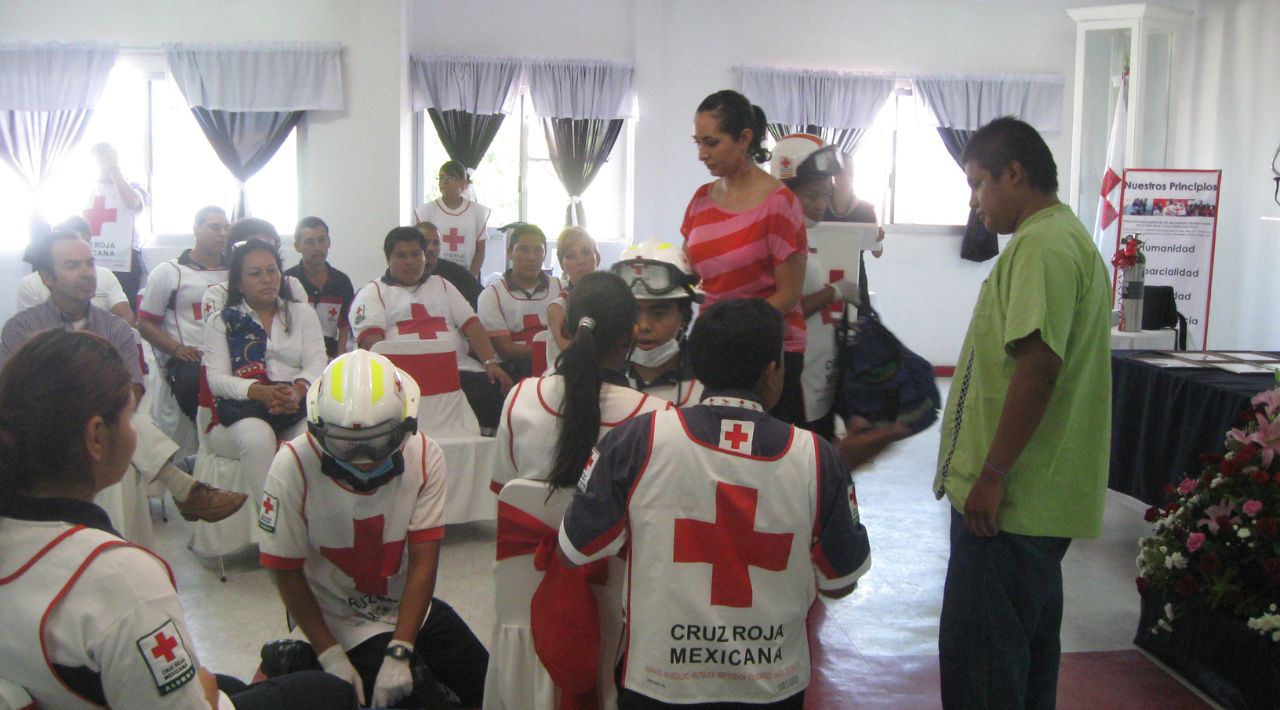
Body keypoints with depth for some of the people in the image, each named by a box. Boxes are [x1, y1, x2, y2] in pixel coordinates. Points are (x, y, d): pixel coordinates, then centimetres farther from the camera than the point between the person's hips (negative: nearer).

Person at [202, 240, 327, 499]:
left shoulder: (302, 313, 19)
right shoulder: (221, 321, 14)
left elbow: (316, 363, 6)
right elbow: (217, 378, 0)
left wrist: (299, 388, -20)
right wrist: (261, 392, -21)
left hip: (296, 410, 1)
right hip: (241, 414, -1)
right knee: (257, 435, -36)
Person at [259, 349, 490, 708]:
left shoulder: (424, 457, -16)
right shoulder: (293, 466, -23)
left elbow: (423, 563, -15)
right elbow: (287, 571, -13)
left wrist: (399, 652, -21)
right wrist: (331, 656, -15)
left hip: (410, 605, 4)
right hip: (345, 621, -4)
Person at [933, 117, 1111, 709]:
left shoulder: (1042, 245, -16)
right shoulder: (1068, 238, 18)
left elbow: (1038, 366, -25)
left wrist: (992, 476, -22)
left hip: (1007, 499, -11)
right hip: (1037, 495, 11)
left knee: (977, 661, -4)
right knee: (1026, 646, 19)